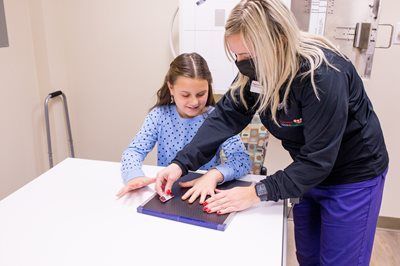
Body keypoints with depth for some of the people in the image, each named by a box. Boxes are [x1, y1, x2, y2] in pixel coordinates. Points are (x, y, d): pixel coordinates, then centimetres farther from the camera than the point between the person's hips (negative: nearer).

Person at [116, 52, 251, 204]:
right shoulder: (159, 115, -2)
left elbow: (242, 159, -16)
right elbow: (134, 151, -7)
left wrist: (214, 175, -35)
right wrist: (135, 176, -29)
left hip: (203, 195, 0)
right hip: (166, 191, 1)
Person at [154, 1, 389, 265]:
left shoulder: (323, 73, -32)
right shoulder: (255, 70, -12)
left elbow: (318, 159, -30)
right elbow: (226, 116, -15)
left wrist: (257, 193, -31)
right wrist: (181, 164, -25)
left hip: (352, 176, -6)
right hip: (309, 171, 6)